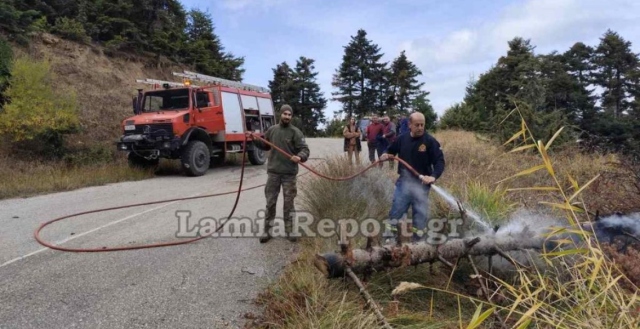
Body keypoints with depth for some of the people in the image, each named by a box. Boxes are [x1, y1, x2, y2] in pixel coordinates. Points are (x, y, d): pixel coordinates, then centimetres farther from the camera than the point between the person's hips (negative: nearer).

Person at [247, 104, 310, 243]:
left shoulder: (295, 132, -5)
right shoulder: (272, 130, 7)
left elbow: (305, 149, -11)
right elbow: (265, 146, 23)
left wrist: (300, 157, -31)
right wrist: (254, 139, 10)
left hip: (290, 174, -2)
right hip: (273, 172, 3)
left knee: (288, 203, 7)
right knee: (270, 202, 7)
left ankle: (289, 231, 19)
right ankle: (267, 231, 17)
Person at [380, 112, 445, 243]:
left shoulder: (430, 141, -10)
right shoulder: (402, 139, 1)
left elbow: (440, 161, -12)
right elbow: (391, 151, 18)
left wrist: (433, 176, -28)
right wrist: (385, 155, -6)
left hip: (421, 185, -3)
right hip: (403, 183, 3)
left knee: (420, 214, 8)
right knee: (395, 212, 9)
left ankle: (418, 238, 22)